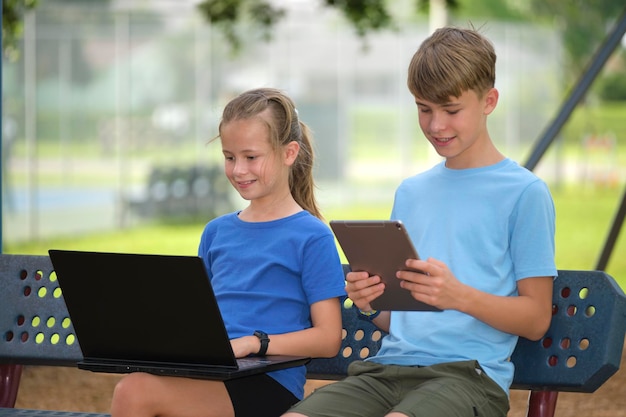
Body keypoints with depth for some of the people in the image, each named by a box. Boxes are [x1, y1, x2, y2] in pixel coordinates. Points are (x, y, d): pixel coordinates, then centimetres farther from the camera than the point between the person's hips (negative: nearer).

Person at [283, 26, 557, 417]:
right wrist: (371, 306, 1)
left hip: (468, 373, -5)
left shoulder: (524, 192, 3)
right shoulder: (411, 192, 22)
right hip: (388, 366, 5)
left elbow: (537, 319, 0)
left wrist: (459, 296, -16)